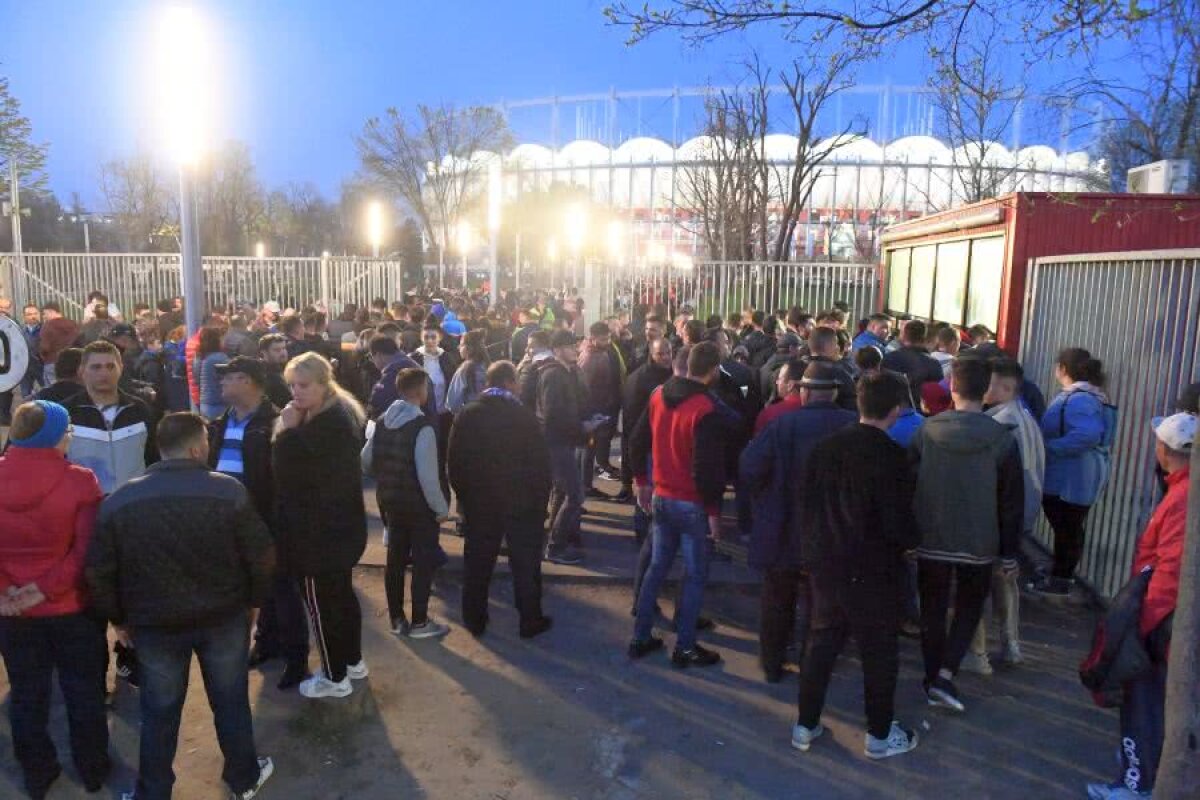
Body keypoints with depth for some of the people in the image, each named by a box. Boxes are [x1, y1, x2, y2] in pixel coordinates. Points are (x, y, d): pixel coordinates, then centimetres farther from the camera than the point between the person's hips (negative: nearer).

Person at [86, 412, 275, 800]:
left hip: (155, 624, 1)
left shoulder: (118, 502, -7)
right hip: (225, 618, -1)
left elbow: (99, 573, -1)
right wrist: (252, 601, 5)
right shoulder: (228, 491, -15)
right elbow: (261, 556, -11)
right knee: (231, 702, 17)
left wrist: (118, 618, 13)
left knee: (159, 713, 18)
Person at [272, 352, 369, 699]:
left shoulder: (326, 424, -26)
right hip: (339, 525, 10)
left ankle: (335, 677, 17)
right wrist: (295, 428, 1)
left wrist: (287, 428, -19)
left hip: (319, 531, -10)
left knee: (321, 601, 3)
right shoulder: (339, 413, 8)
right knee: (341, 594, 21)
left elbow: (288, 469, -24)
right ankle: (353, 661, 35)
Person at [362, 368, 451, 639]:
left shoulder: (382, 422, 4)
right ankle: (419, 622, 13)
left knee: (395, 559, 15)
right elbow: (428, 475, -23)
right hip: (419, 504, -7)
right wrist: (441, 507, -12)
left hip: (390, 501, 7)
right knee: (424, 561, 5)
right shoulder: (422, 426, -20)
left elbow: (366, 462, 11)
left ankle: (397, 619, 26)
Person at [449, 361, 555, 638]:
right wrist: (541, 500, 0)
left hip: (479, 504, 3)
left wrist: (464, 495, 11)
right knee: (525, 563, 9)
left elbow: (454, 462, 0)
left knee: (477, 563, 14)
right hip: (522, 503, -3)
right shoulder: (524, 416, -14)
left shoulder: (467, 415, -4)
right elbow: (540, 463, -12)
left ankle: (474, 619, 24)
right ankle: (530, 620, 17)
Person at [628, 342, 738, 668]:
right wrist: (714, 508, -11)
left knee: (657, 566, 18)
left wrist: (641, 481, 19)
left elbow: (637, 442, 9)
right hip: (692, 504, -7)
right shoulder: (708, 409, -20)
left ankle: (641, 637, 25)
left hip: (661, 497, 7)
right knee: (695, 575, 7)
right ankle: (685, 647, 16)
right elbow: (707, 467, -22)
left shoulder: (659, 395, 2)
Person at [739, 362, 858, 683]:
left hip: (783, 531, -1)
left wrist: (764, 495, -4)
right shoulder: (854, 426, -12)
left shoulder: (782, 424, -17)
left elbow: (749, 466, -22)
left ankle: (772, 663, 29)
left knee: (778, 602, 18)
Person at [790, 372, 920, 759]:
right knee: (879, 652, 13)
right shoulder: (891, 456, -19)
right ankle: (879, 736, 28)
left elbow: (805, 505, 4)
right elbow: (898, 524, -18)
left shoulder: (825, 446, -2)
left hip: (825, 564, 5)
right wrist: (912, 541, 3)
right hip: (872, 571, -5)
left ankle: (805, 726, 28)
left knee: (821, 644, 18)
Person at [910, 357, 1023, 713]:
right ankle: (945, 675, 5)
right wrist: (1009, 553, 5)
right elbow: (1012, 502, -4)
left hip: (931, 540, 0)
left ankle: (933, 679, 24)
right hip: (979, 544, 0)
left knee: (933, 610, 15)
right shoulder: (1002, 439, -9)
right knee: (968, 608, 17)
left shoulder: (926, 431, -8)